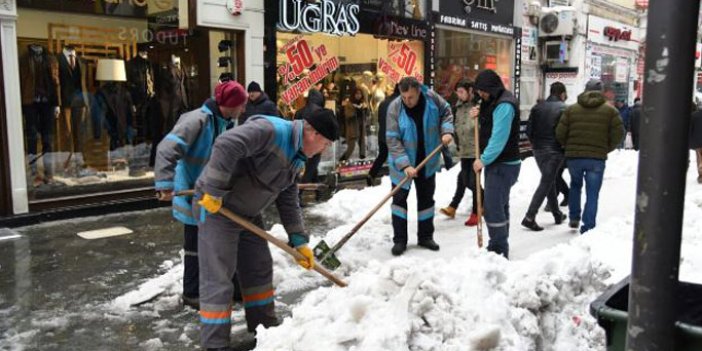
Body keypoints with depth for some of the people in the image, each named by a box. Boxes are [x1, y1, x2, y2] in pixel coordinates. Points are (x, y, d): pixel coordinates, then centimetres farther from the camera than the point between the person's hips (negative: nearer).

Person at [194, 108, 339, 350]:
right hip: (215, 206, -9)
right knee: (217, 277, -4)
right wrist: (214, 192, -31)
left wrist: (299, 241, 7)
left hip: (247, 212, 9)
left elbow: (289, 202, 11)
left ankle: (264, 327, 31)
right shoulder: (270, 130, -24)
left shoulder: (296, 158, 7)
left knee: (260, 269, 15)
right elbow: (225, 145, -36)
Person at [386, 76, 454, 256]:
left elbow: (446, 112, 8)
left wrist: (447, 131, -11)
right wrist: (404, 165, -30)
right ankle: (399, 240, 12)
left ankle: (425, 237, 28)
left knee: (426, 199, 13)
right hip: (402, 164, -2)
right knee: (399, 199, 1)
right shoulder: (394, 108, -20)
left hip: (427, 162, 3)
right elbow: (393, 140, -21)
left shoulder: (432, 98, -13)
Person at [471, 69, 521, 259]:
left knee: (493, 208, -10)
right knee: (500, 206, 18)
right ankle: (498, 248, 31)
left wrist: (484, 160, -18)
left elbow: (499, 138, -25)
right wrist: (479, 115, 2)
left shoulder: (504, 105, -20)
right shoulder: (494, 101, 12)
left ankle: (499, 251, -2)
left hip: (503, 165, -11)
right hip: (496, 162, 11)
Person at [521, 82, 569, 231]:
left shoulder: (538, 107, 6)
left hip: (538, 150, 6)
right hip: (555, 151, -6)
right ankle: (530, 217, -11)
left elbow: (529, 130, 3)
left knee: (550, 181, 17)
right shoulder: (563, 108, -7)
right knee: (546, 183, -4)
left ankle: (557, 214, 26)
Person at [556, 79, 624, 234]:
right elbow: (618, 134, -4)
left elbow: (560, 133, -1)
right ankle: (587, 227, 3)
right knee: (592, 194, 4)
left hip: (573, 157, 2)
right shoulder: (610, 110, 1)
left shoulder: (571, 109, 3)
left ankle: (574, 218, 27)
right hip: (597, 159, -2)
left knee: (575, 185, 25)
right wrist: (606, 149, 12)